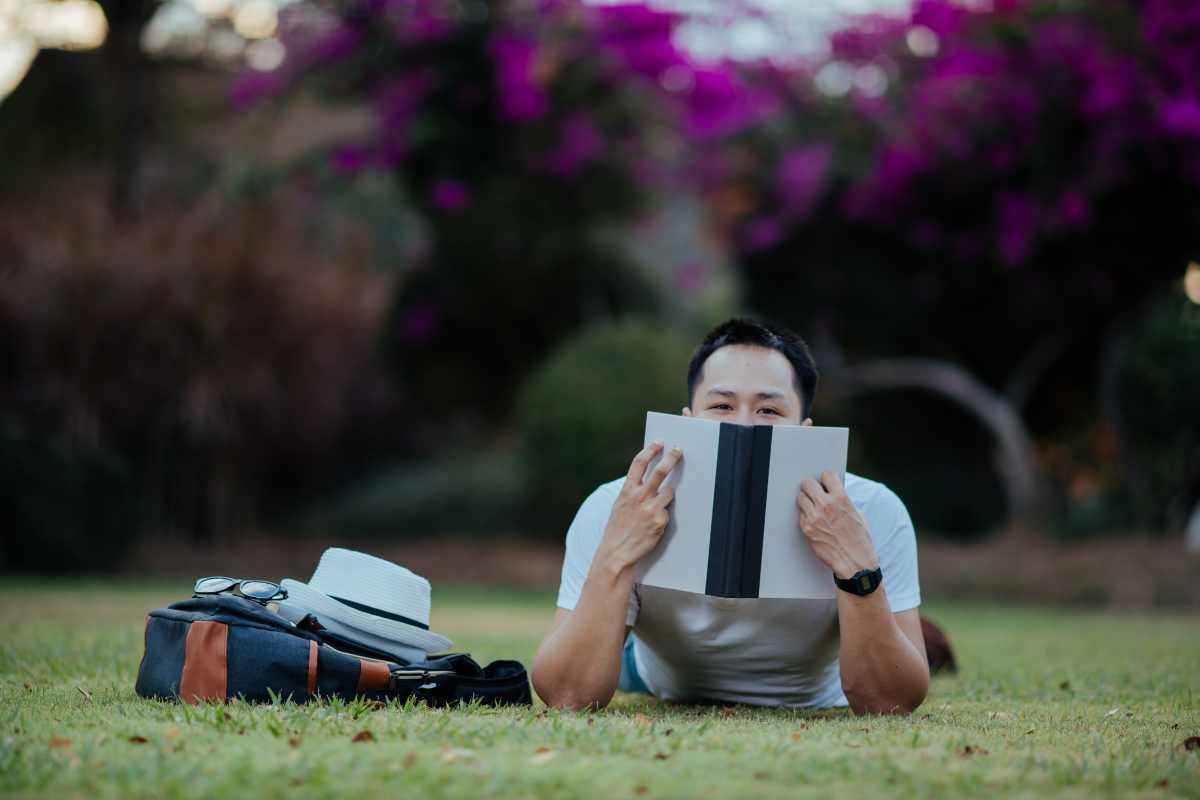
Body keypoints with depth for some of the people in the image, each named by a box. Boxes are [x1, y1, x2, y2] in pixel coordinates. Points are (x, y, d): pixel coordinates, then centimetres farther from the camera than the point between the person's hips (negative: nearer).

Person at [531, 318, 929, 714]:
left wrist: (859, 569, -49)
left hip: (814, 708, 1)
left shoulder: (874, 515, -32)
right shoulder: (611, 513, -31)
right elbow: (568, 700, -35)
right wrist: (614, 558, -47)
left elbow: (889, 705, -33)